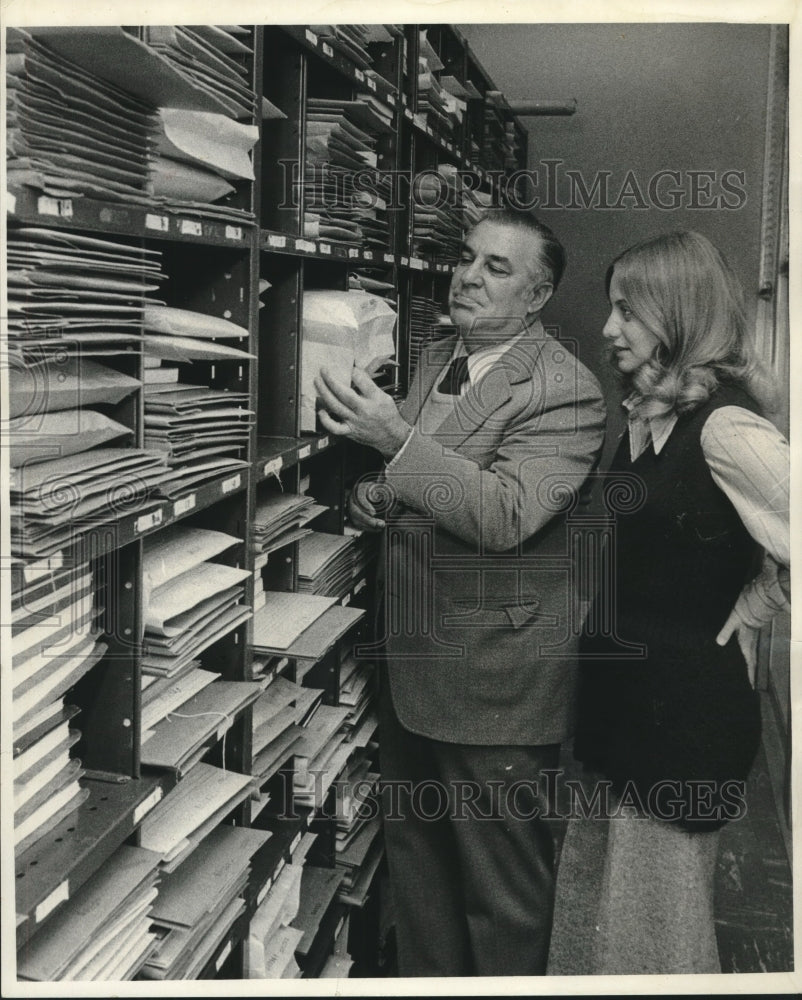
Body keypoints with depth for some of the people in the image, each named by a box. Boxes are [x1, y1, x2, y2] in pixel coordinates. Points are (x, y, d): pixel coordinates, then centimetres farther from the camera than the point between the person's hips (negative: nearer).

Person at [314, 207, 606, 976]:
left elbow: (505, 515, -28)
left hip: (494, 676, -8)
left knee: (501, 888, 7)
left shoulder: (565, 390, -16)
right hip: (409, 662, 8)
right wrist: (371, 495, -1)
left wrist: (398, 440, -33)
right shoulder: (434, 358, 9)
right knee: (414, 855, 23)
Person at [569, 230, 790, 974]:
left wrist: (734, 624, -14)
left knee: (656, 915, 8)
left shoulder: (724, 426, -20)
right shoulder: (648, 416, 8)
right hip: (624, 689, 8)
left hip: (682, 704, -8)